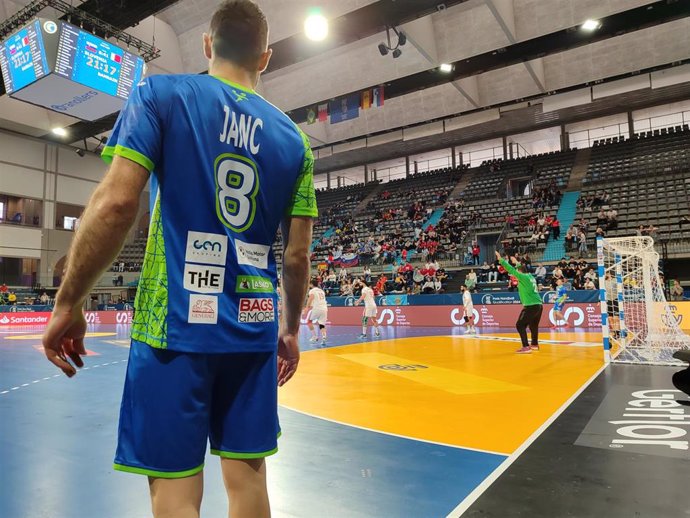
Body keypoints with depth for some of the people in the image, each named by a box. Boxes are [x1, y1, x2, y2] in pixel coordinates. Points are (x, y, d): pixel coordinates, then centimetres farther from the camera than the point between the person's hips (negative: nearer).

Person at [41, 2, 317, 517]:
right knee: (247, 474, 14)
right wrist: (291, 329, 19)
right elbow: (298, 254, 7)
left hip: (177, 325, -3)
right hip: (254, 329, 4)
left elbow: (116, 203, -11)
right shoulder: (293, 138, 9)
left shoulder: (161, 93, 1)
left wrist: (68, 304, -1)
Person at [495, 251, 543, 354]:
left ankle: (526, 347, -12)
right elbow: (522, 269, 34)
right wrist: (517, 263, 46)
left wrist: (501, 259, -5)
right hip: (538, 305, 9)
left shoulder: (523, 277, -8)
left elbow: (511, 270, -9)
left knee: (520, 325, -5)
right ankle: (535, 344, 35)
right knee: (533, 325, 23)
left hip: (531, 306, -9)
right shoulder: (530, 277, 14)